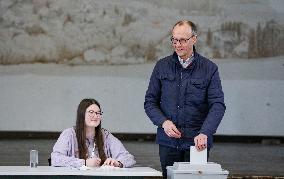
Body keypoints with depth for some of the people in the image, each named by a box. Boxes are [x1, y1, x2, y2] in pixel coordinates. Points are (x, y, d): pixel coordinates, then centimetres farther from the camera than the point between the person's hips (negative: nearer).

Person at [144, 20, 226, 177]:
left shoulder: (209, 69, 0)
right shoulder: (162, 66, 7)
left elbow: (218, 105, -7)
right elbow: (150, 101, 9)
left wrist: (204, 133, -22)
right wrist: (164, 122, -10)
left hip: (197, 142, -2)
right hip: (168, 142, 2)